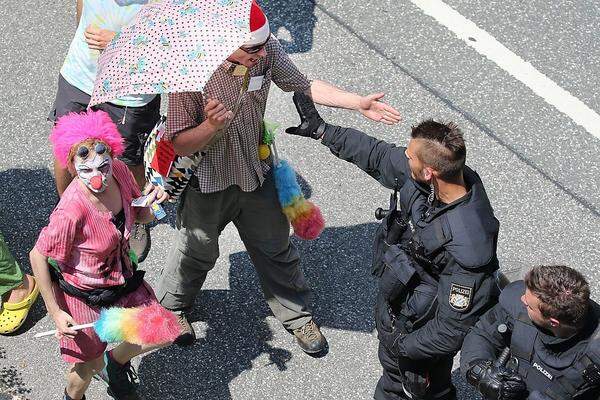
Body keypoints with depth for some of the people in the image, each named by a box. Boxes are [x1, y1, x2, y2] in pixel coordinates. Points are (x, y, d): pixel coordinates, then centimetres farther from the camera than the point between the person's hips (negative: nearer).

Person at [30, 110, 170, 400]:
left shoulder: (119, 171, -17)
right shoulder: (71, 211, -36)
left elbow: (141, 216, 1)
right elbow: (38, 257, -23)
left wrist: (151, 202, -23)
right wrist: (55, 312, -17)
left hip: (123, 276, 6)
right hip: (84, 294, -5)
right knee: (88, 367, 13)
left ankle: (114, 364, 41)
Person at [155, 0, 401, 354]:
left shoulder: (267, 51, -20)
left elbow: (303, 85, -4)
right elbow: (180, 145, -27)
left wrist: (359, 103, -10)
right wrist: (212, 126, -46)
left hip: (256, 173, 4)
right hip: (207, 182, -3)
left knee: (276, 248, 20)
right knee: (198, 251, 21)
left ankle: (297, 315, 44)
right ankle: (172, 306, 52)